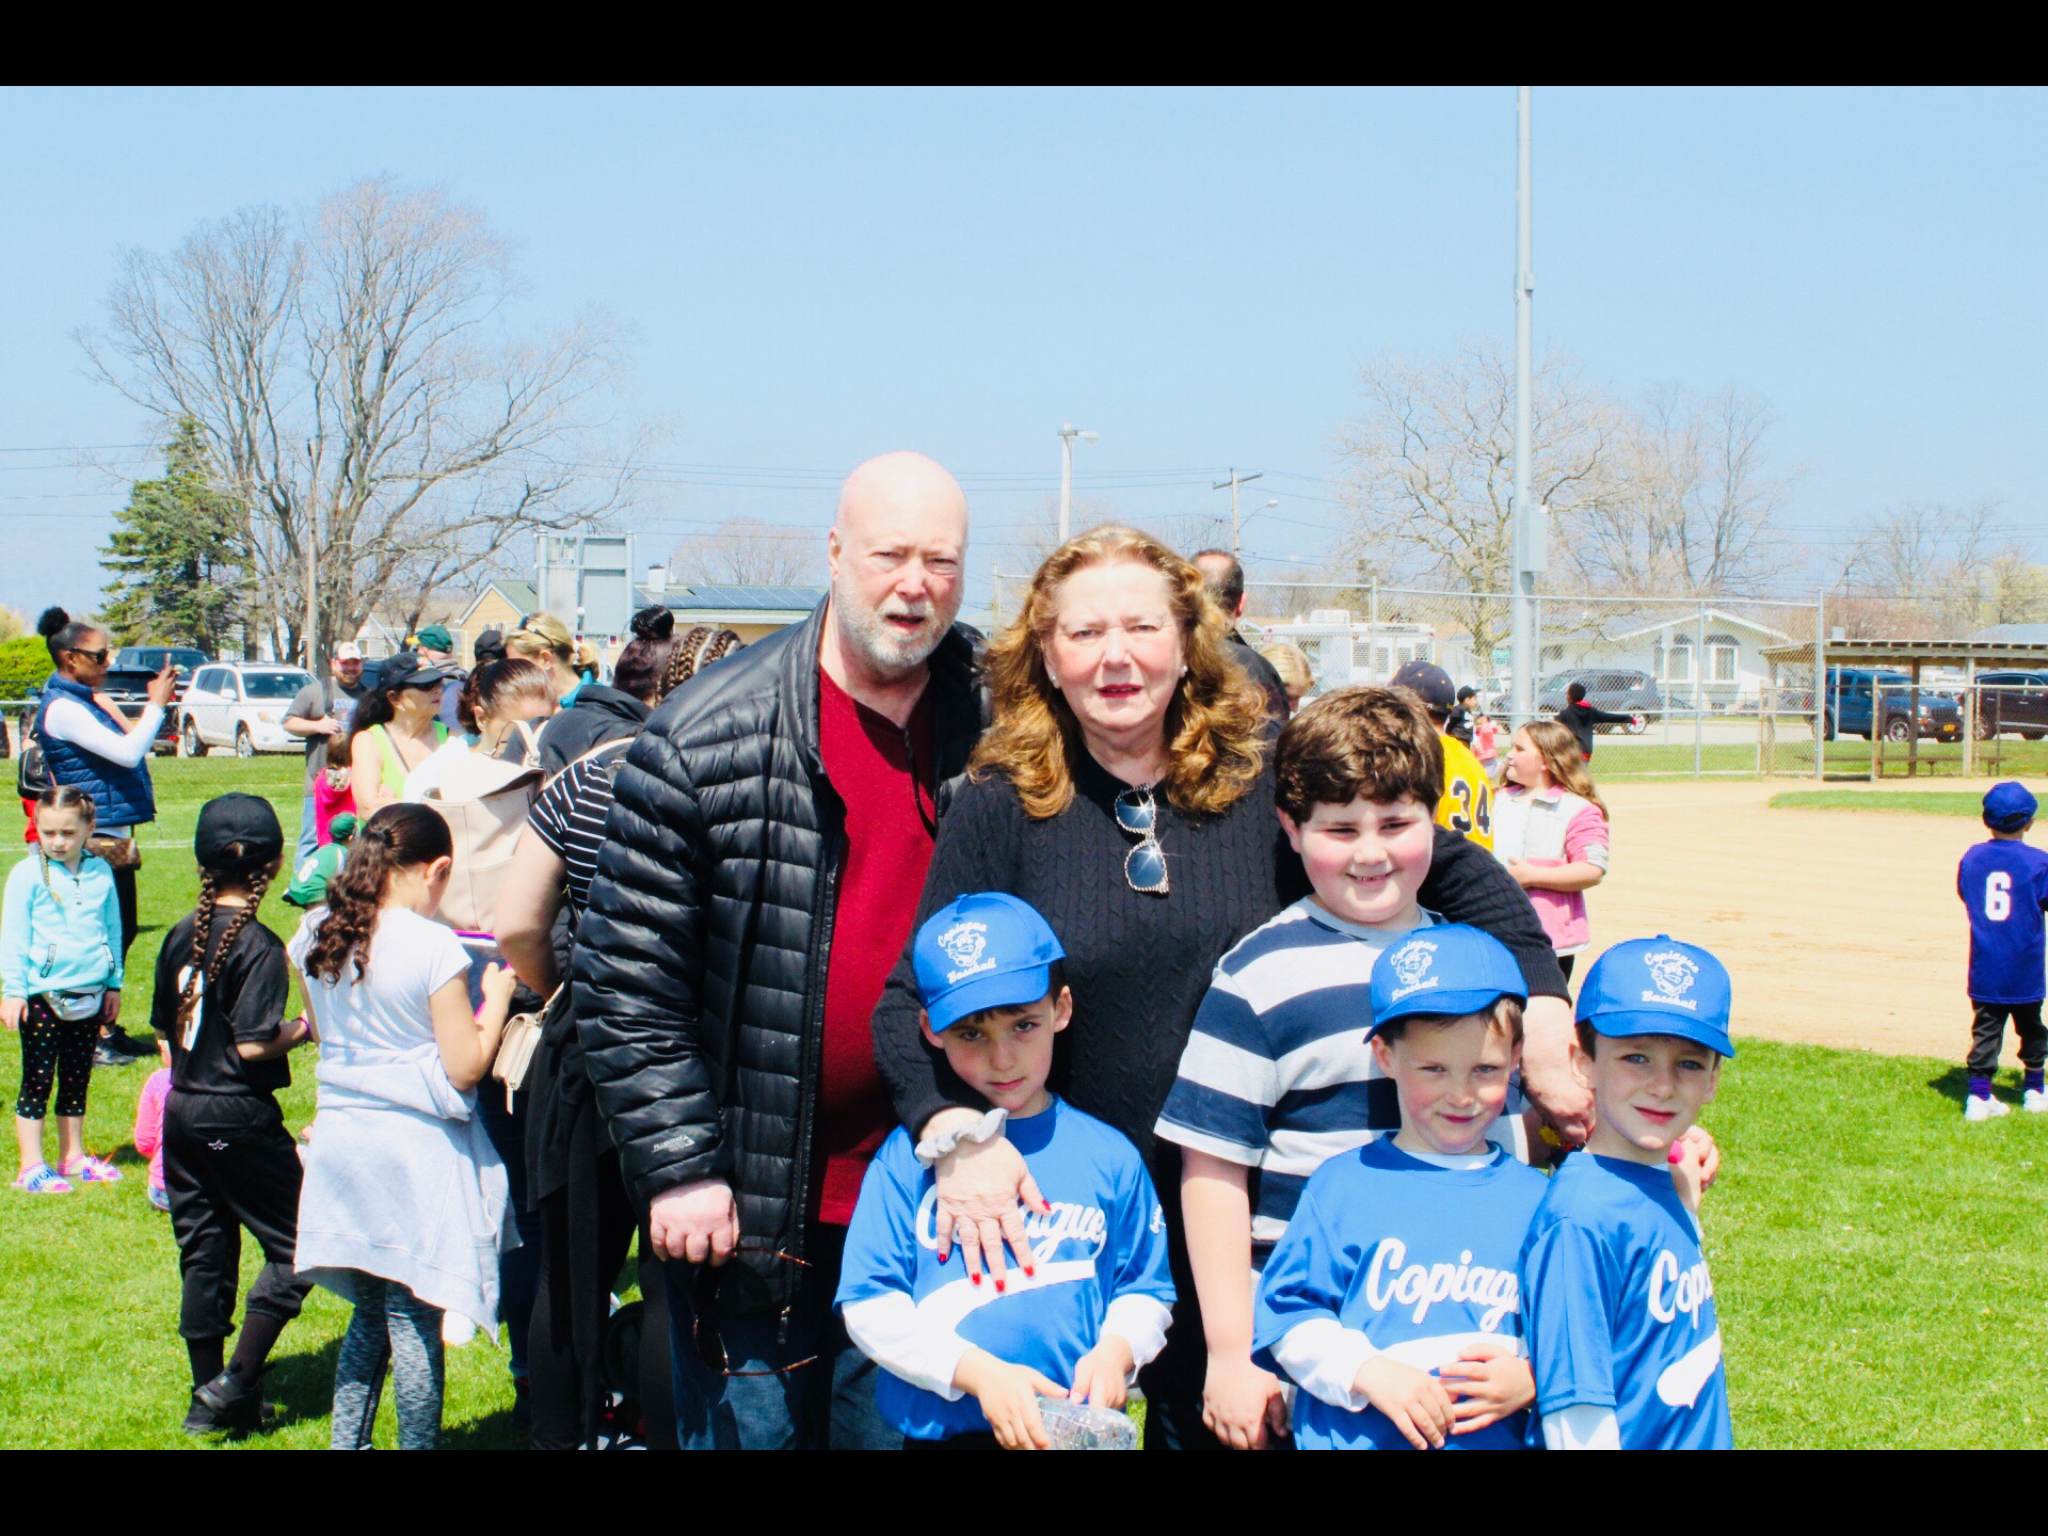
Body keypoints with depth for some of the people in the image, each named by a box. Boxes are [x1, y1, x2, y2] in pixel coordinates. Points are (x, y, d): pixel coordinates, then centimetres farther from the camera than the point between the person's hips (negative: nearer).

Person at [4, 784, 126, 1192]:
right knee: (37, 1081, 0)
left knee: (77, 1080, 12)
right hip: (41, 995, -4)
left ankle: (73, 1156, 23)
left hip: (88, 995, 4)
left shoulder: (100, 872, 5)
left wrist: (113, 984, 16)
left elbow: (112, 929, 14)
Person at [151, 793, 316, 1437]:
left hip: (181, 1110, 7)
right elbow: (254, 1044, -20)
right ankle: (236, 1382, -2)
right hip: (240, 1117, -7)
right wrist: (307, 1028, -4)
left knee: (203, 1255, 13)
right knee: (293, 1245, 4)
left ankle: (208, 1398, 19)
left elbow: (164, 1028, 12)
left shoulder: (181, 936, 5)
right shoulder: (258, 946, -16)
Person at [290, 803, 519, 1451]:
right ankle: (417, 1442, 10)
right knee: (415, 1324, 2)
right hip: (417, 1153, -6)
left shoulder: (317, 936, 3)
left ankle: (347, 1442, 20)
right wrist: (496, 996, -1)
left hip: (342, 1141, 6)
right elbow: (465, 1068, -13)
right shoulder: (433, 947, -16)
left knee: (369, 1315, 18)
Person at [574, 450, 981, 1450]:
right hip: (750, 1209, -2)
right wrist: (678, 1167, -11)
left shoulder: (993, 731, 1)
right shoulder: (704, 741, -8)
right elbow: (627, 981, -7)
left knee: (891, 1421, 12)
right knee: (752, 1424, 7)